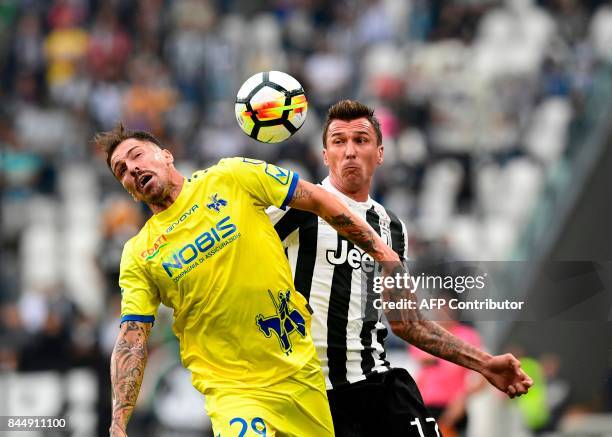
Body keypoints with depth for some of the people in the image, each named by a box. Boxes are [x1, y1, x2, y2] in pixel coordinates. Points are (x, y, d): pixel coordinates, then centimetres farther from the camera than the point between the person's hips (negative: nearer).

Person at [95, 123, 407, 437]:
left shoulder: (232, 178, -2)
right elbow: (132, 339, -5)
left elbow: (319, 200, 4)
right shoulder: (138, 255, 0)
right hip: (231, 389, -2)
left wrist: (384, 255, 3)